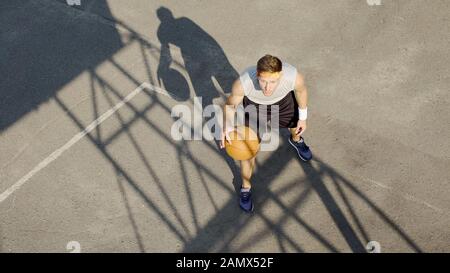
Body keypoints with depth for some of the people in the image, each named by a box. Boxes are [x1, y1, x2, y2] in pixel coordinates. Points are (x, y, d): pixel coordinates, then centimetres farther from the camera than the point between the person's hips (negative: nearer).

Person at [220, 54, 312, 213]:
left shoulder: (294, 77, -39)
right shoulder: (242, 83, -43)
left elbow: (301, 91, -13)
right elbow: (230, 104, -22)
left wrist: (303, 117, 0)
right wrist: (227, 126, -40)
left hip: (283, 100, 2)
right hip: (254, 106, -2)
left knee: (295, 124, 28)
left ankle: (296, 140, 69)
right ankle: (246, 187, 28)